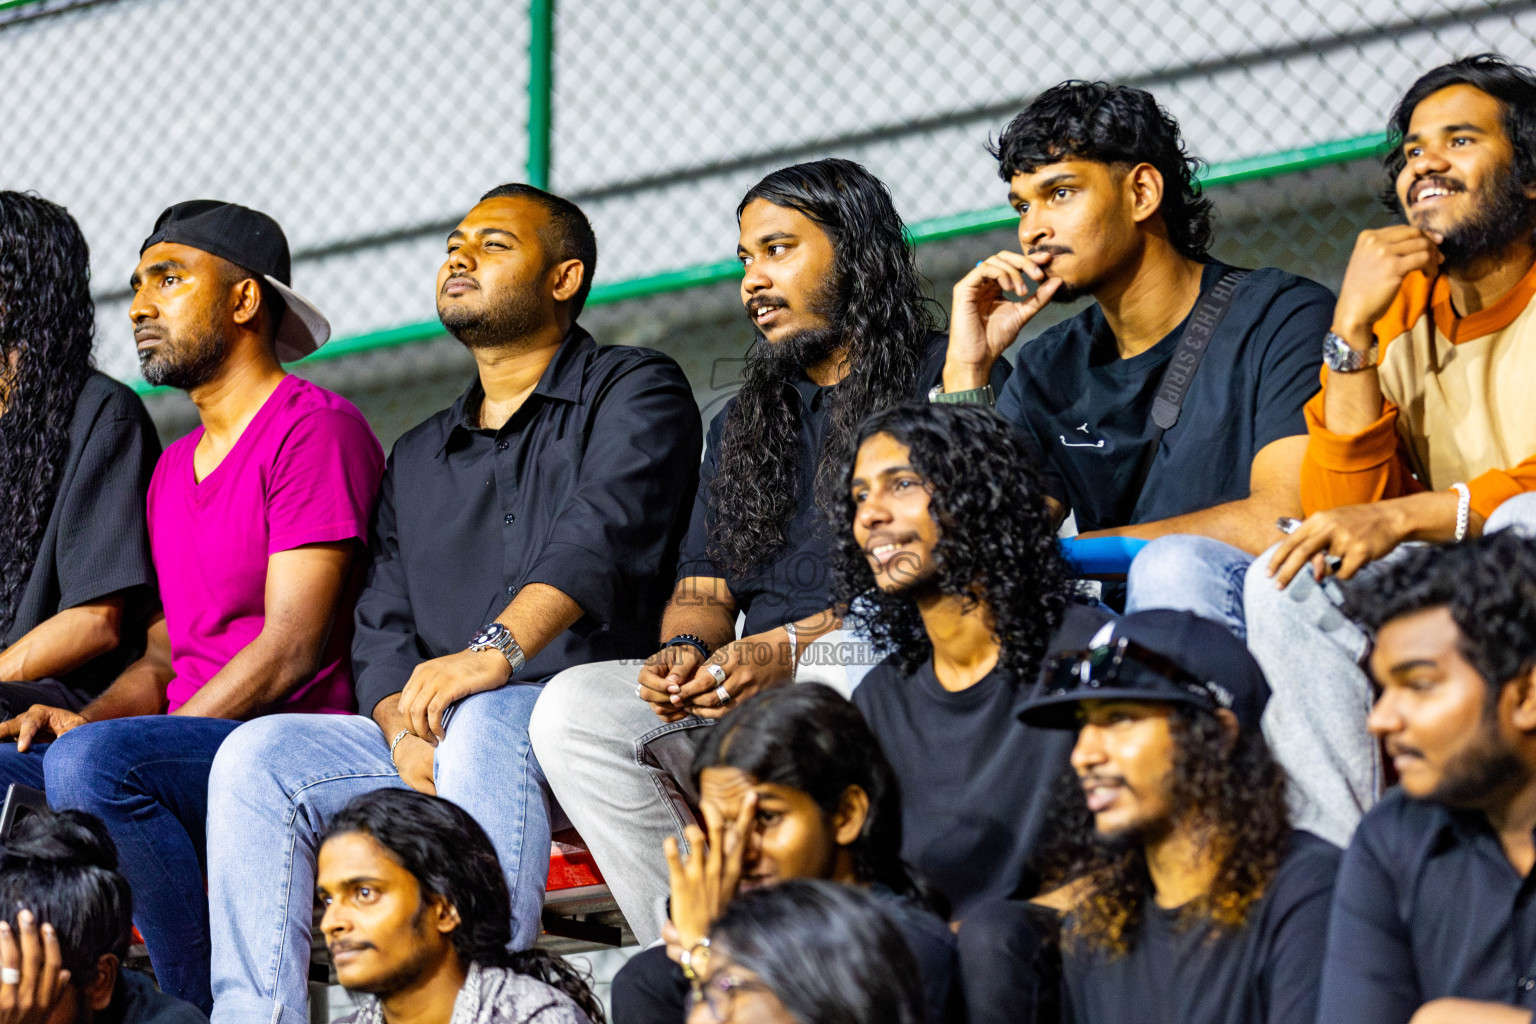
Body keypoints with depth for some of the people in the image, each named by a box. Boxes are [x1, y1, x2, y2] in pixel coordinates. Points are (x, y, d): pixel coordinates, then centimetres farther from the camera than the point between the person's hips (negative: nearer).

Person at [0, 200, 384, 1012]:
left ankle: (206, 1004, -24)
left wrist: (98, 738, -15)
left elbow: (292, 647, -14)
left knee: (92, 762, -32)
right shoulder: (172, 468, 24)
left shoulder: (316, 428, -5)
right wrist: (84, 721, 1)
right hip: (189, 758, 9)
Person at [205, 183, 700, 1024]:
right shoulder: (417, 457, 27)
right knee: (260, 756, -17)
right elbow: (381, 629, 15)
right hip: (440, 737, 6)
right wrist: (406, 734, -9)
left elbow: (604, 532, -14)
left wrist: (498, 647, -32)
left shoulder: (635, 391, 7)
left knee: (484, 721, -38)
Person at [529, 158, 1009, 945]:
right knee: (574, 708, -19)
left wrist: (792, 647, -19)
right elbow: (704, 589, 23)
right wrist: (685, 648, -4)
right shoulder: (743, 423, 26)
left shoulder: (949, 379, 3)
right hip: (739, 695, 6)